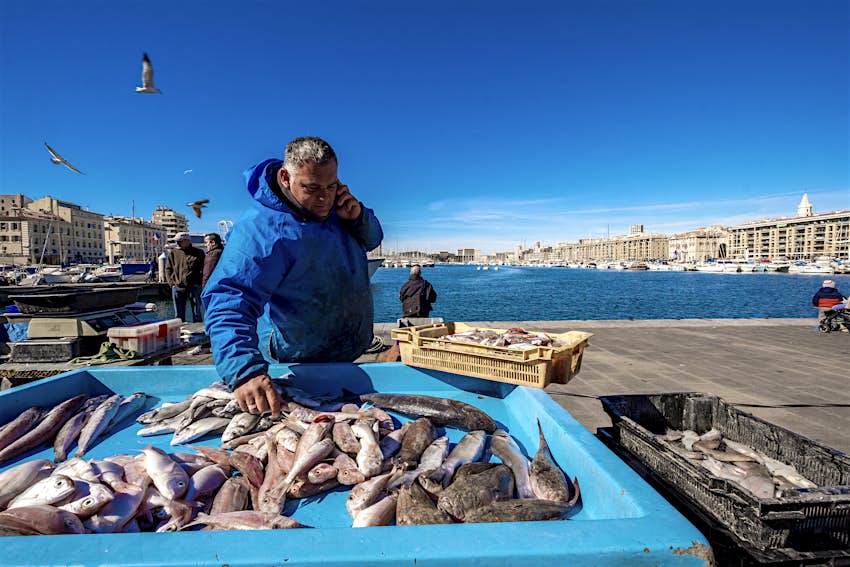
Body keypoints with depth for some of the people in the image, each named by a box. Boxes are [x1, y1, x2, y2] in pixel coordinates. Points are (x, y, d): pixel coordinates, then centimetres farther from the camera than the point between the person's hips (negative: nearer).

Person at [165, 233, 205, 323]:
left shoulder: (198, 253, 3)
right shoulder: (173, 253, 11)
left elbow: (203, 269, 3)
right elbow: (168, 269, 14)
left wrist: (197, 283, -7)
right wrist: (171, 282, 1)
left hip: (194, 287, -3)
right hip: (177, 288, 3)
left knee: (196, 313, 3)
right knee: (179, 314, 9)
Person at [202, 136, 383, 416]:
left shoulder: (330, 204, -4)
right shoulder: (261, 230, -30)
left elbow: (372, 240, 8)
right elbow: (228, 300, -39)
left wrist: (358, 217, -16)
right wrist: (244, 371, -55)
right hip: (298, 365, -7)